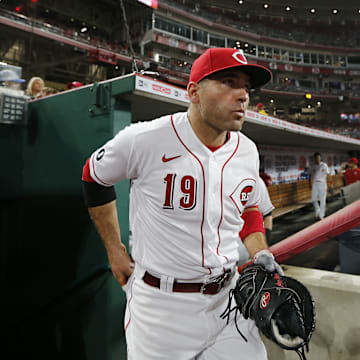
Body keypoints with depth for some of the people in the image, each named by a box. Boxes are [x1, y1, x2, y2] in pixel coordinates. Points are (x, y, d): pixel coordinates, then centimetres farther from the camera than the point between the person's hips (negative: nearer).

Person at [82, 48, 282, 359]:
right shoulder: (145, 139, -17)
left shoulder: (247, 151, 0)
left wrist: (261, 254, 0)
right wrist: (115, 250, 1)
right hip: (160, 304, -4)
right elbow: (94, 178, 0)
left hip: (229, 297, 5)